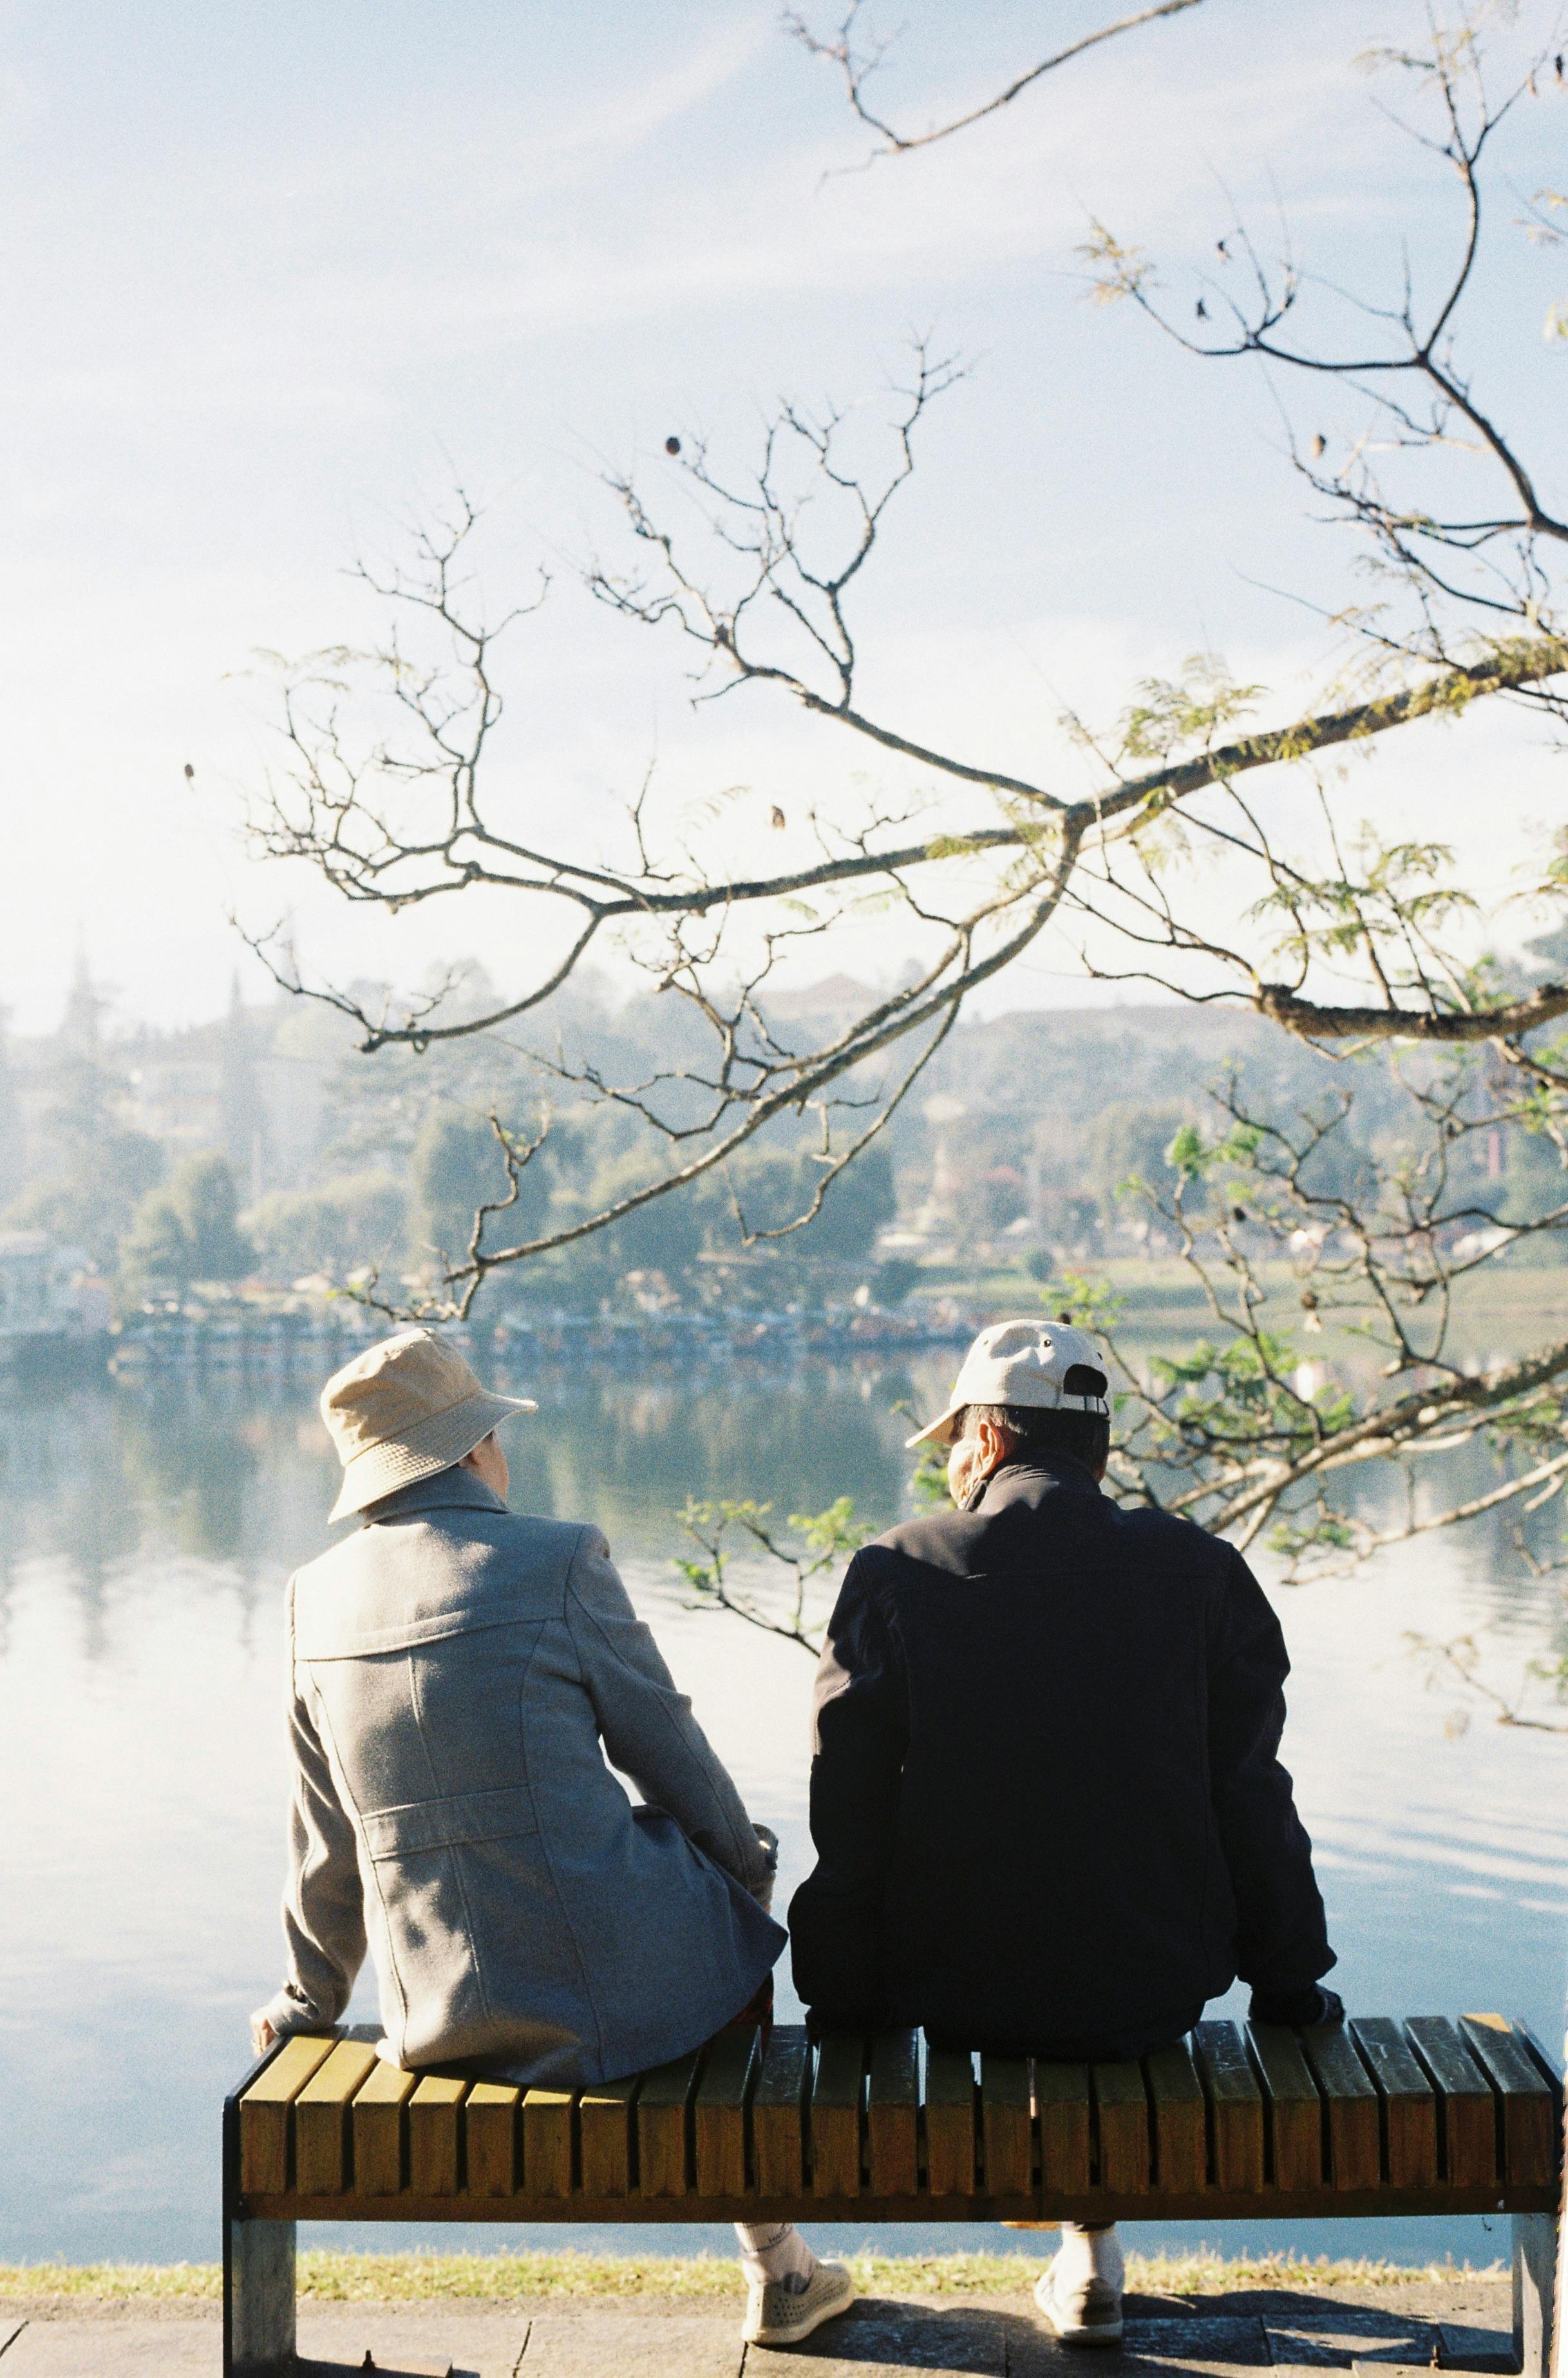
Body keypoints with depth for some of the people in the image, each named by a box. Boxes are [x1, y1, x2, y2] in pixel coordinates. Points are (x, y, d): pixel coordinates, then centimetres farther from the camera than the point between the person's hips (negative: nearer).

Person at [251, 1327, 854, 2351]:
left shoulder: (320, 1595, 3)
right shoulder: (557, 1561, -13)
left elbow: (326, 1840, 11)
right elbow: (670, 1752, -3)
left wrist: (313, 1995, 26)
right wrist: (746, 1865, 17)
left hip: (436, 2015, 6)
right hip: (606, 1987, -6)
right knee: (736, 1919, 27)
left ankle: (784, 2273, 43)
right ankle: (779, 2270, 36)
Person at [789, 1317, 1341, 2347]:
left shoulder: (894, 1575, -9)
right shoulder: (1203, 1574, -6)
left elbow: (850, 1825, -6)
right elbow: (1252, 1800, -1)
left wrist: (844, 1994, 8)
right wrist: (1289, 1983, 13)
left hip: (952, 1989, 0)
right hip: (1153, 1991, 1)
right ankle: (1090, 2250, 35)